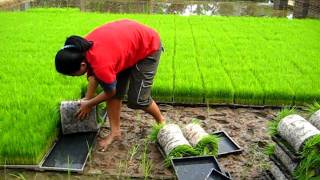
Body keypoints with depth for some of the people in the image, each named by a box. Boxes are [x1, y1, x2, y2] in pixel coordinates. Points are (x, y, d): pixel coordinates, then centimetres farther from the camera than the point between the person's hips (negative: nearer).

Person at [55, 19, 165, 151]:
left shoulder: (102, 64, -37)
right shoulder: (82, 48, -15)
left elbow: (110, 92, -16)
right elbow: (93, 75, 4)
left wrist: (89, 105, -2)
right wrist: (87, 99, 5)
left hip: (148, 46, -8)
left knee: (137, 100, -6)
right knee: (116, 92, -1)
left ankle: (162, 122, 20)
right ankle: (115, 132, 10)